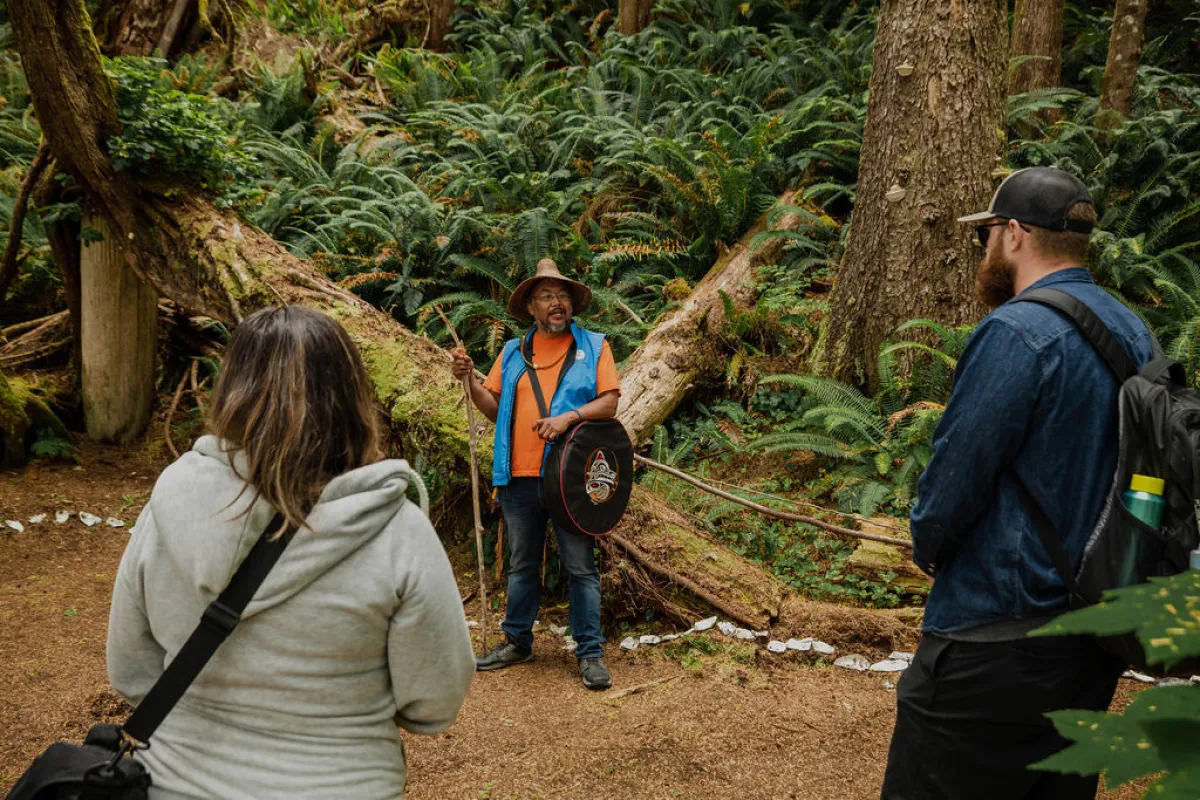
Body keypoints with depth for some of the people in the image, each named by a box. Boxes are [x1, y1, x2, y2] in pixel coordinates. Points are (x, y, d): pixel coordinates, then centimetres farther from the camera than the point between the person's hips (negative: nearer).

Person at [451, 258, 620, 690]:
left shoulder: (593, 346, 5)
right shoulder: (514, 353, 13)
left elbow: (609, 403, -3)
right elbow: (495, 408, 10)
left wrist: (569, 416, -19)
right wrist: (470, 380, -6)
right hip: (520, 477, 3)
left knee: (580, 567, 2)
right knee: (522, 565, 15)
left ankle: (590, 653, 11)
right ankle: (517, 642, 29)